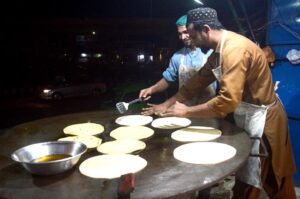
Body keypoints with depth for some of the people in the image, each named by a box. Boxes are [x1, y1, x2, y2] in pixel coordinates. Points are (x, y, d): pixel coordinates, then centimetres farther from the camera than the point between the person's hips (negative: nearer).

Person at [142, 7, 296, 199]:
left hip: (261, 120, -9)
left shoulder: (235, 49, -27)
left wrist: (186, 111, -25)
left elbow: (227, 101, -35)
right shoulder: (220, 50, 5)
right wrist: (167, 104, 4)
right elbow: (198, 81, 8)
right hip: (249, 117, 9)